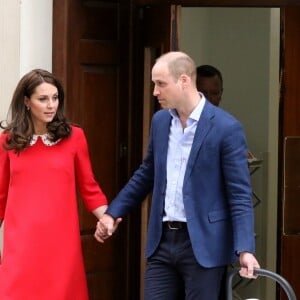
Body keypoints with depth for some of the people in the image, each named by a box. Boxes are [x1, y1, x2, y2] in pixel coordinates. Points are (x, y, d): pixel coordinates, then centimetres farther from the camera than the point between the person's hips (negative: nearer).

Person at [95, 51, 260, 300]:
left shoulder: (226, 127, -12)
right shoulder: (160, 120, 8)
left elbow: (240, 194, -13)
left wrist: (245, 249, -22)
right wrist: (113, 212, 20)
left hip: (203, 244, -6)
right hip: (163, 240, 6)